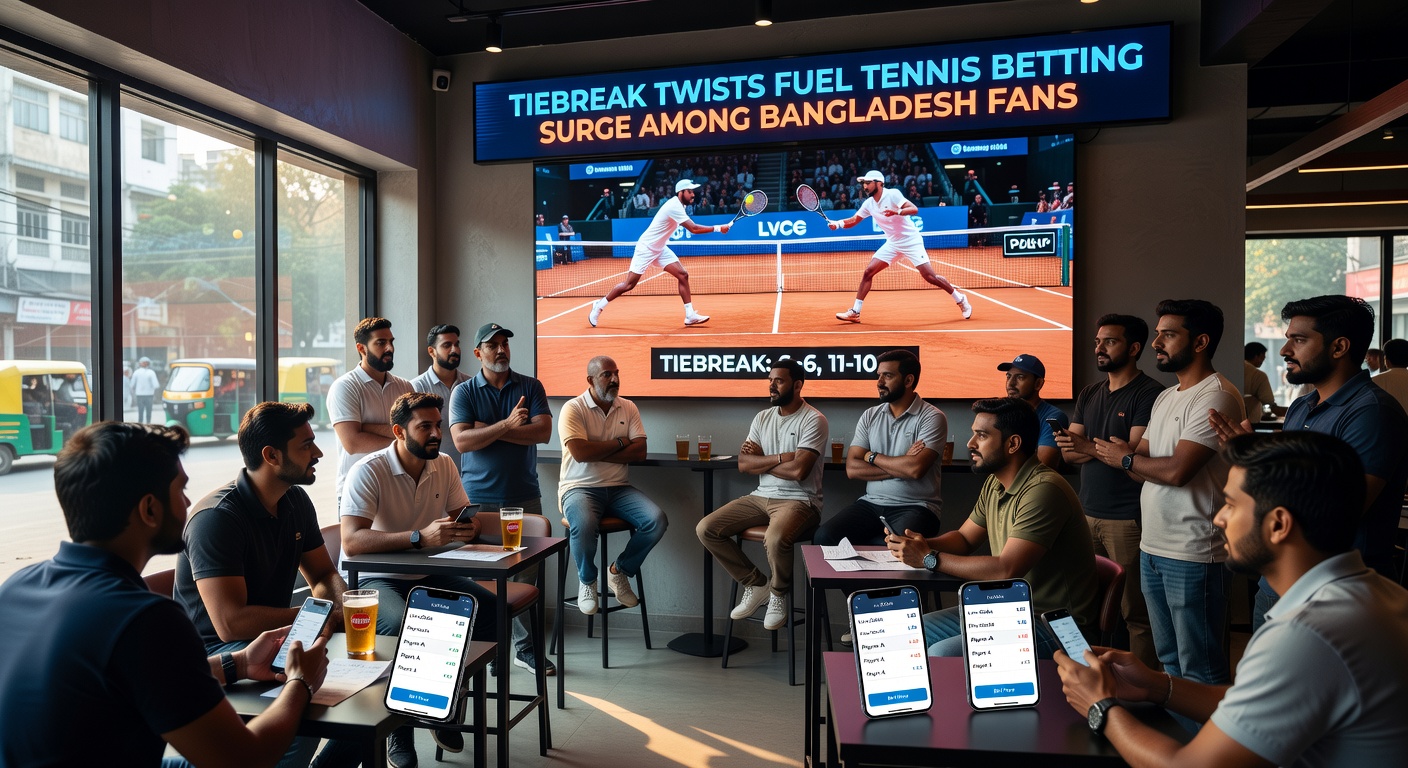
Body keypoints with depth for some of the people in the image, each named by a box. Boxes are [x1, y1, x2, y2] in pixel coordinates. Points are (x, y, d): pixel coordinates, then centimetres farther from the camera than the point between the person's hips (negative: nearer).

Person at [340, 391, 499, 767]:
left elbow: (466, 518, 6)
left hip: (425, 575, 6)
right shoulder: (369, 471, -18)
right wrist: (421, 537, -39)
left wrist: (469, 528, -21)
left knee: (487, 606, -16)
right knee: (402, 626, -36)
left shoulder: (444, 465, 2)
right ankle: (399, 732, -10)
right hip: (374, 579, -6)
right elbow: (352, 541, -29)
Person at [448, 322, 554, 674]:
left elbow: (543, 431, -8)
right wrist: (507, 425, -18)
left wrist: (487, 430, -9)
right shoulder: (463, 393, 4)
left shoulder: (531, 387, 7)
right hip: (479, 498, -1)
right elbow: (461, 441, -10)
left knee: (526, 574, 4)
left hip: (525, 496, 1)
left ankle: (526, 648, 15)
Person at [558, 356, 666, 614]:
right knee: (584, 525, -36)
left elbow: (639, 451, -3)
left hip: (618, 488, 5)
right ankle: (587, 582, -3)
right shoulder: (573, 408, -6)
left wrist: (597, 453, -12)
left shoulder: (628, 408, 8)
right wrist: (619, 443, -7)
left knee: (657, 521, -20)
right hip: (580, 487, -4)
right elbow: (580, 453, -20)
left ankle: (620, 571, 7)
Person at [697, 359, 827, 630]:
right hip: (761, 497, 7)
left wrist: (761, 460, -6)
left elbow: (798, 470, -21)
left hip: (799, 500, -7)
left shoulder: (813, 420, -9)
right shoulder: (762, 418, 10)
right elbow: (743, 464, 0)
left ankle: (778, 595, -4)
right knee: (705, 529, -8)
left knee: (775, 540, -38)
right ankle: (756, 584, 7)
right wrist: (780, 458, -13)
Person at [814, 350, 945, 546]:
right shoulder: (870, 416, 9)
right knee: (823, 537, -20)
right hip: (871, 503, 4)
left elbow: (916, 468, -20)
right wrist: (900, 466, -10)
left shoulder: (932, 418, -5)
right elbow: (852, 469, -1)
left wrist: (872, 456, -5)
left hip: (915, 507, -4)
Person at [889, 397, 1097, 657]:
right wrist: (921, 543, -8)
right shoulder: (994, 484, 7)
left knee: (942, 655, -25)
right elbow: (964, 539, 15)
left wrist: (929, 558, -22)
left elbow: (1006, 570, -29)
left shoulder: (1043, 490, -24)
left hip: (1056, 625, -9)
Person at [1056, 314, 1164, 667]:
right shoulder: (1089, 395, 16)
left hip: (1127, 519, -7)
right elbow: (1069, 453, 12)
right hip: (1088, 514, 7)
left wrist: (1089, 447, -27)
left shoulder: (1148, 393, -6)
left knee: (1135, 612, -2)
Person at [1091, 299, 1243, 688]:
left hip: (1192, 555, -9)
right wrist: (1093, 448, -2)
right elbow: (1145, 463, 15)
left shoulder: (1217, 396, -15)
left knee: (1199, 670, 2)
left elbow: (1176, 470, -23)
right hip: (1153, 549, 9)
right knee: (1168, 662, 20)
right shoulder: (1165, 397, 16)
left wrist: (1125, 458, -7)